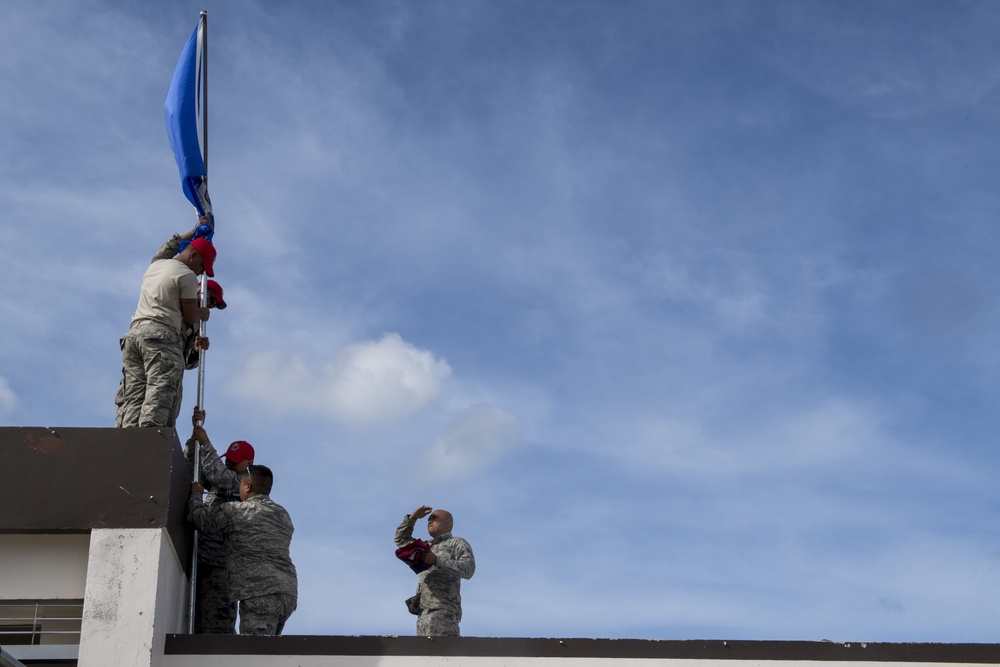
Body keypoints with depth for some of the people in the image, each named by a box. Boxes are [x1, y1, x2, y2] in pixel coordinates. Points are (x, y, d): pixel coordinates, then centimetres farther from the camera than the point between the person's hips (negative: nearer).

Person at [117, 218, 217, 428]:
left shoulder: (154, 265, 24)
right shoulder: (186, 275, -1)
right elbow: (190, 317, 0)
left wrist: (194, 232, 60)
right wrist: (202, 313, 23)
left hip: (134, 332, 8)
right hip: (163, 336, -8)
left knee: (133, 399, -3)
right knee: (158, 397, -19)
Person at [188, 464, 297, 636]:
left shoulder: (235, 512, -1)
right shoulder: (284, 515, 20)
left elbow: (198, 516, 6)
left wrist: (196, 494, 28)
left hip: (260, 592, -7)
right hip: (289, 592, 7)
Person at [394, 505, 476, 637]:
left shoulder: (458, 543, 11)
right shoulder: (427, 546, 33)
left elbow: (468, 569, -6)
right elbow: (400, 539, 40)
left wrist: (437, 561, -14)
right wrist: (412, 518, 25)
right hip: (424, 612, 7)